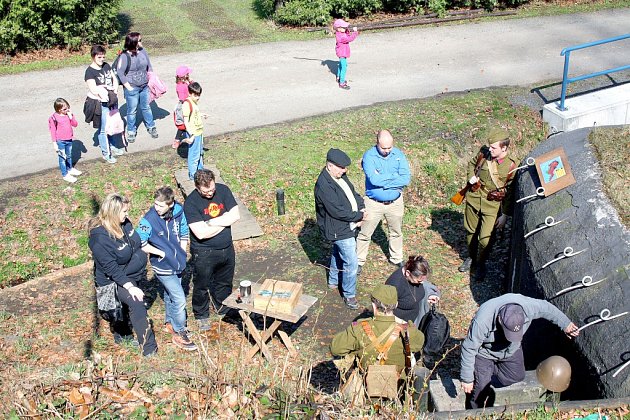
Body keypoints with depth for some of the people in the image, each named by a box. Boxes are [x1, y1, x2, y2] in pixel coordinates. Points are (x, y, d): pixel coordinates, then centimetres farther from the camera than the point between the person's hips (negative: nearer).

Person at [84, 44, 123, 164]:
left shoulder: (106, 66, 6)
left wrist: (114, 89, -8)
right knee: (103, 129, 2)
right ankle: (106, 153, 16)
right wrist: (109, 88, -15)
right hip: (100, 104, -7)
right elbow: (94, 90, -21)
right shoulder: (90, 71, -16)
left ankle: (112, 147, 39)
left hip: (112, 101, 7)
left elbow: (114, 79, 11)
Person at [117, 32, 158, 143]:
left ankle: (151, 127, 36)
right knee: (132, 111, 8)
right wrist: (128, 87, -13)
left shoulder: (143, 51, -2)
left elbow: (149, 66, 9)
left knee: (146, 107, 19)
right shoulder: (124, 56, -17)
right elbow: (120, 72, -13)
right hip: (132, 88, -4)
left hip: (144, 87, 4)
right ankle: (131, 132, 24)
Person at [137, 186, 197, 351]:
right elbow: (141, 244, -21)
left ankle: (169, 322, 46)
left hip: (178, 264, 5)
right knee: (179, 299, -5)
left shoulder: (179, 212, -11)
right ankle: (179, 333, 12)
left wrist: (182, 254, 1)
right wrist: (162, 253, -16)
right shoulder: (148, 220, -24)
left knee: (170, 295, 24)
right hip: (163, 267, -5)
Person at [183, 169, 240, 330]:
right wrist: (224, 221, -18)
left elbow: (236, 215, -13)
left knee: (224, 282, 23)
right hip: (204, 253, -4)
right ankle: (201, 316, 36)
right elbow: (201, 233, -28)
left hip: (227, 248, 4)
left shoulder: (223, 190, -9)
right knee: (202, 285, 14)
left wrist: (212, 222, -20)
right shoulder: (191, 203, -22)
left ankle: (223, 308, 46)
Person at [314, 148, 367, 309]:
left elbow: (353, 192, 11)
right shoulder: (323, 185, -29)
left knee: (338, 253, 27)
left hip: (348, 226, 10)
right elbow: (337, 211, -29)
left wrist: (361, 208, -8)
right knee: (351, 262, -5)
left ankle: (333, 281, 48)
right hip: (339, 229, -10)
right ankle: (349, 295, 11)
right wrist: (359, 216, -19)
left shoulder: (341, 176, 0)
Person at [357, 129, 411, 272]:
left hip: (395, 202, 3)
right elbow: (373, 179, -31)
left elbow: (406, 179, -18)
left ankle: (396, 258, 42)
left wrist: (382, 180, -23)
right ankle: (359, 261, 25)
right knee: (365, 234, 7)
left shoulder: (399, 154, -8)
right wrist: (395, 176, -20)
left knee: (396, 233, 21)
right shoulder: (369, 156, -17)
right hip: (373, 203, -3)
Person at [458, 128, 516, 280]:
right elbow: (472, 163, 15)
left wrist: (505, 215, -10)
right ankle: (471, 258, 44)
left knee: (485, 239, -4)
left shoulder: (511, 167, -19)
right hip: (474, 198, 4)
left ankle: (480, 264, 23)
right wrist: (471, 176, -4)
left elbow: (510, 194, -12)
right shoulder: (484, 154, -9)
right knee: (470, 232, 19)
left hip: (492, 206, -4)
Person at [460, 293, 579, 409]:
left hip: (511, 350, 4)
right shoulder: (482, 321, -43)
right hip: (485, 353, -4)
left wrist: (565, 324, 3)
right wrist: (467, 379, -21)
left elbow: (546, 308, -11)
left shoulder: (528, 306, -35)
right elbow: (469, 349, -29)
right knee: (482, 387, -7)